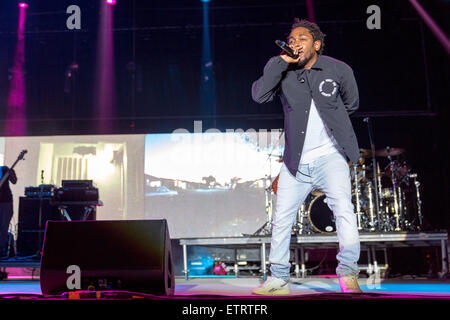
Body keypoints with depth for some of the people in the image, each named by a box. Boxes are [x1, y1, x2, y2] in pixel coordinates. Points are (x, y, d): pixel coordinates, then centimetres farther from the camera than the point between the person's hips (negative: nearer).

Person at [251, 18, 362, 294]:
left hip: (330, 156, -2)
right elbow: (259, 95, -16)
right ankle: (279, 280, 20)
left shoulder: (339, 70, -1)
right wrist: (281, 61, -18)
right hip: (296, 162, 2)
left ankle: (348, 274, -11)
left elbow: (351, 104, 15)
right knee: (281, 219, 6)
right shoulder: (285, 73, 1)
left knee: (343, 209, -21)